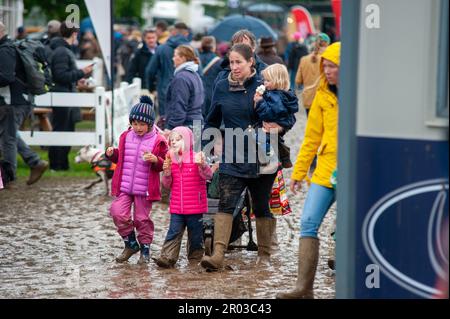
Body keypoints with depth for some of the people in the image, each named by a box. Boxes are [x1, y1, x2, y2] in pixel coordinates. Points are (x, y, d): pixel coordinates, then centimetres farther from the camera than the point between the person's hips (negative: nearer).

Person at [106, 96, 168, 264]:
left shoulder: (158, 141, -6)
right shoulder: (125, 137, 6)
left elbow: (163, 165, -2)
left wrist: (155, 160, -23)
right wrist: (112, 154, -1)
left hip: (144, 189, -3)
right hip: (124, 187, 3)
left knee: (142, 218, 4)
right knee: (118, 213, -9)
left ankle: (145, 249, 22)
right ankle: (130, 244, 10)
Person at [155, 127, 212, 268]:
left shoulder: (196, 158, -6)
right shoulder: (171, 161, 8)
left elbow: (208, 175, -17)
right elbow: (167, 185, 12)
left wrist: (202, 165, -36)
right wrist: (167, 172, -8)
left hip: (195, 208, -3)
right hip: (176, 208, 3)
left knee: (195, 234, 7)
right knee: (173, 232, -3)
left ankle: (195, 258, 18)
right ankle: (167, 257, -8)